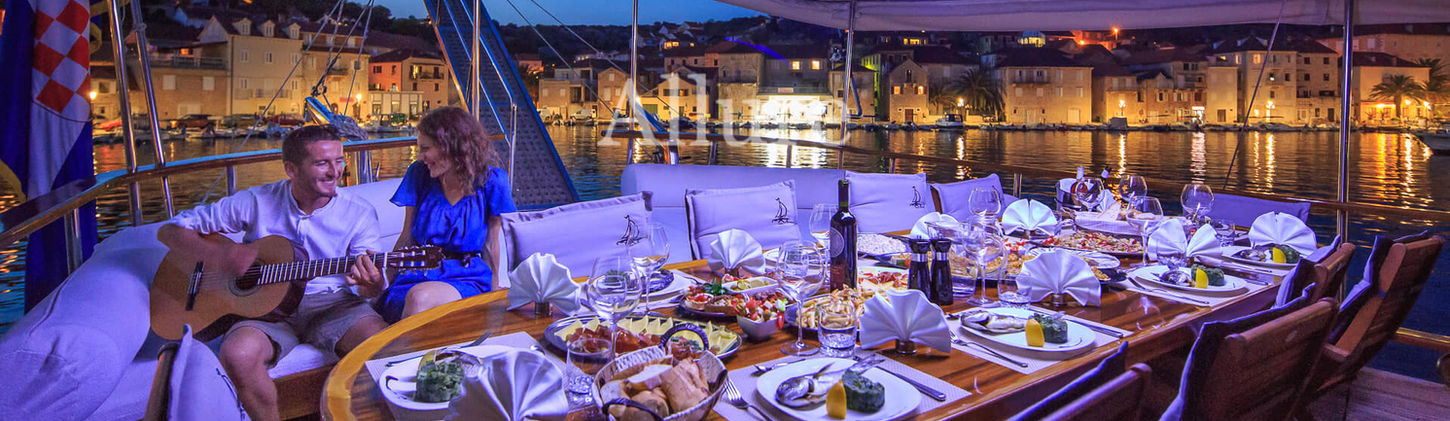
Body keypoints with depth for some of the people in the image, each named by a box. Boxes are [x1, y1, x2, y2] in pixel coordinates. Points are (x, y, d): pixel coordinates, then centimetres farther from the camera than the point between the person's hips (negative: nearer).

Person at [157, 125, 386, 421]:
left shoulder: (359, 213, -2)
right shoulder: (256, 202, -2)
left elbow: (372, 291, -1)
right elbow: (170, 230, 5)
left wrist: (370, 285, -28)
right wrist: (220, 254, -14)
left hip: (331, 305, 0)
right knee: (238, 354, -32)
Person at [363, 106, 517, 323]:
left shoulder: (491, 181, -4)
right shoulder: (419, 174, 5)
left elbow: (490, 245, 5)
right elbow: (407, 238, 10)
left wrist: (492, 291, 12)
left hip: (467, 277, -3)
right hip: (417, 273, 3)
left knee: (420, 298, -35)